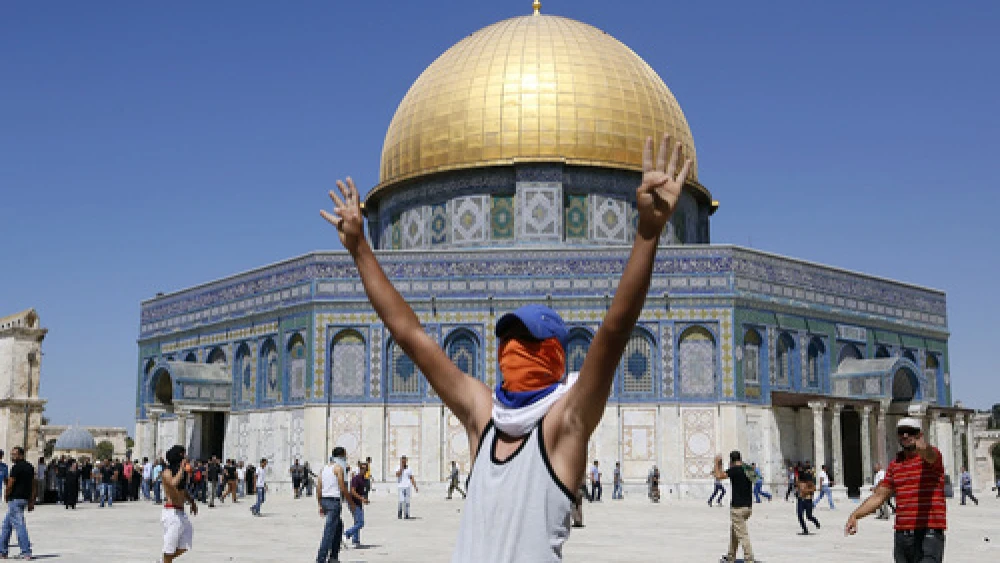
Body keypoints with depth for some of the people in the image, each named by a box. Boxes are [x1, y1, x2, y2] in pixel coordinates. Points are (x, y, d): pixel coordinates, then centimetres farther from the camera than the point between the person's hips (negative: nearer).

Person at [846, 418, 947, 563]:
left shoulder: (932, 455, -4)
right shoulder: (895, 464, 14)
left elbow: (929, 454, -30)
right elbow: (878, 496, 15)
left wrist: (923, 448, -56)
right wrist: (855, 515, 1)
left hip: (928, 535, -6)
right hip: (902, 536, 6)